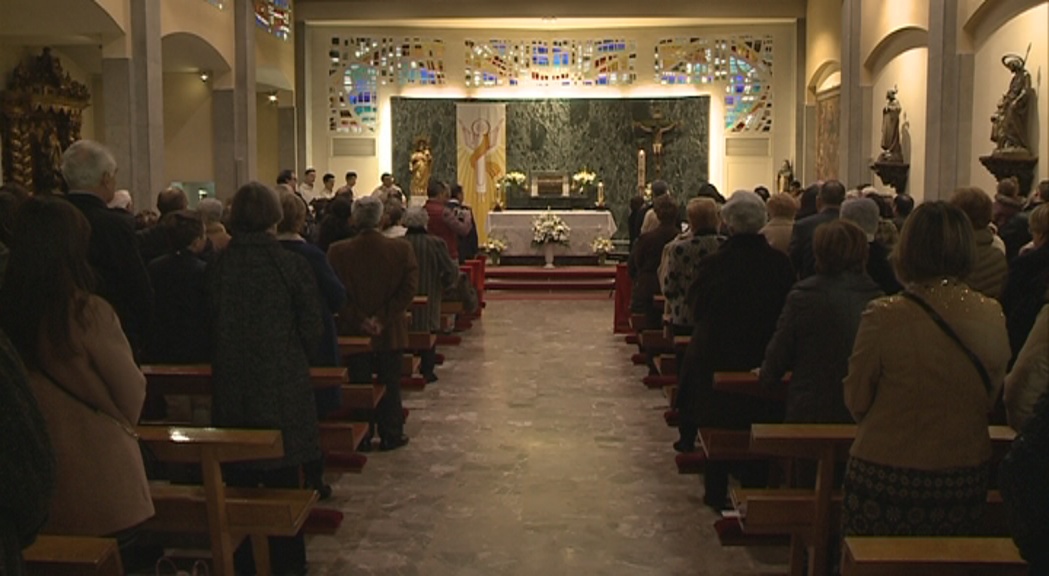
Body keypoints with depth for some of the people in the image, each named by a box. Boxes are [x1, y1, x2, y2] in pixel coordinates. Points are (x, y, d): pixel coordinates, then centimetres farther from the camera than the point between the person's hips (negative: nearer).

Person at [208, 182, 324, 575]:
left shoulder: (217, 267, -5)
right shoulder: (291, 265, -11)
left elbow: (208, 325, 4)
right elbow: (311, 329, -6)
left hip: (231, 388, 2)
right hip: (283, 386, -2)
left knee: (239, 479, 14)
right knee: (283, 482, 10)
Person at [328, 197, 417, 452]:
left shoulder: (338, 251, -8)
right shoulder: (401, 249, -8)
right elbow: (408, 289, -11)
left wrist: (359, 320, -6)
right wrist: (383, 318, -10)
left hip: (354, 332, 0)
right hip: (391, 334, 0)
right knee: (390, 384, 12)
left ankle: (362, 437, 19)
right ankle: (390, 435, 20)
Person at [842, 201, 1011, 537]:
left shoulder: (884, 316, -18)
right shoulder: (992, 316, -5)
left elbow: (856, 401, -6)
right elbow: (990, 400, 8)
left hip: (885, 476, -4)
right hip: (965, 481, 4)